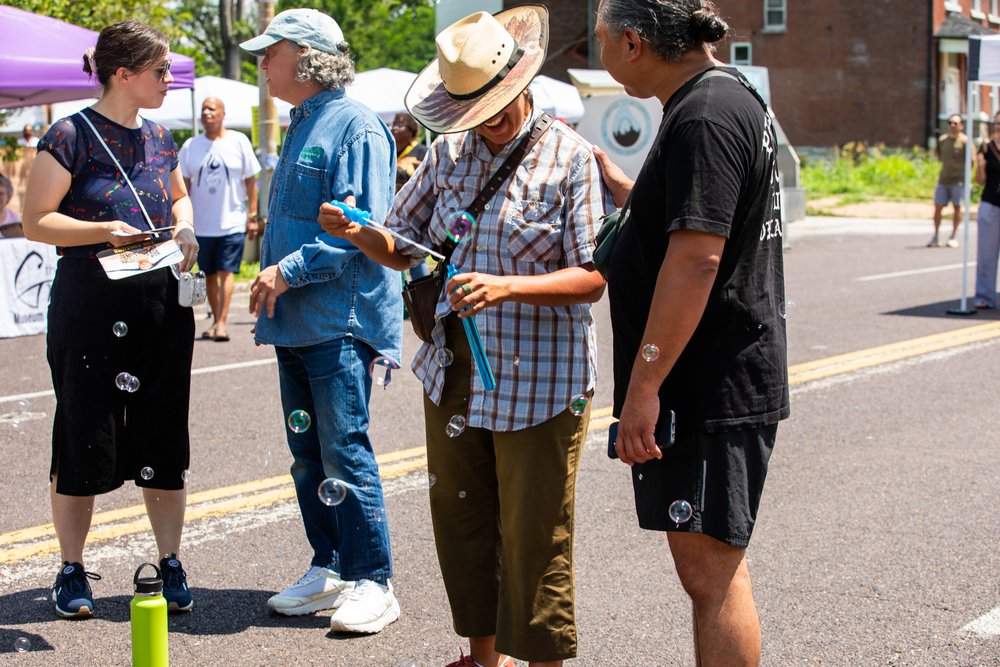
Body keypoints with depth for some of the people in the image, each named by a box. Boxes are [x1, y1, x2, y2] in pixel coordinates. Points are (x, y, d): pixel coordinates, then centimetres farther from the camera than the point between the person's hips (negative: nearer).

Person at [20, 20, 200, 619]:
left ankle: (170, 564, 18)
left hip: (163, 304, 5)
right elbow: (36, 220, -9)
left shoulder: (159, 137, 11)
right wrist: (104, 231, -20)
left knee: (164, 439, 7)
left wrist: (185, 228, 7)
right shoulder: (73, 136, -8)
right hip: (90, 305, -5)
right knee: (85, 439, 2)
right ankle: (73, 570, 16)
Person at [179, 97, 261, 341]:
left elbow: (251, 181, 4)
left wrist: (252, 216, -1)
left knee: (226, 272, -10)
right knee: (209, 275, 9)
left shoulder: (239, 142, 2)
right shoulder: (190, 146, 6)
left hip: (232, 222, -3)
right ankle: (216, 321, 20)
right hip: (201, 224, 3)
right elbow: (184, 185, 8)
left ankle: (222, 323, -14)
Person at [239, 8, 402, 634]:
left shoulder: (356, 125, -11)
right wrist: (272, 274, 17)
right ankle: (328, 568, 22)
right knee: (308, 455, 12)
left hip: (340, 321, -9)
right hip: (296, 324, 9)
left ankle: (372, 582, 1)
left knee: (345, 452, -7)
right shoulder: (301, 126, 18)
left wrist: (290, 270, -19)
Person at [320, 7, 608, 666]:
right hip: (453, 377, 6)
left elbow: (591, 277, -14)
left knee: (533, 538, 0)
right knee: (460, 524, 15)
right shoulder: (449, 153, 8)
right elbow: (405, 246, 13)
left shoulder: (570, 159, -9)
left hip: (538, 385, -6)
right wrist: (356, 233, -8)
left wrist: (506, 287, -28)